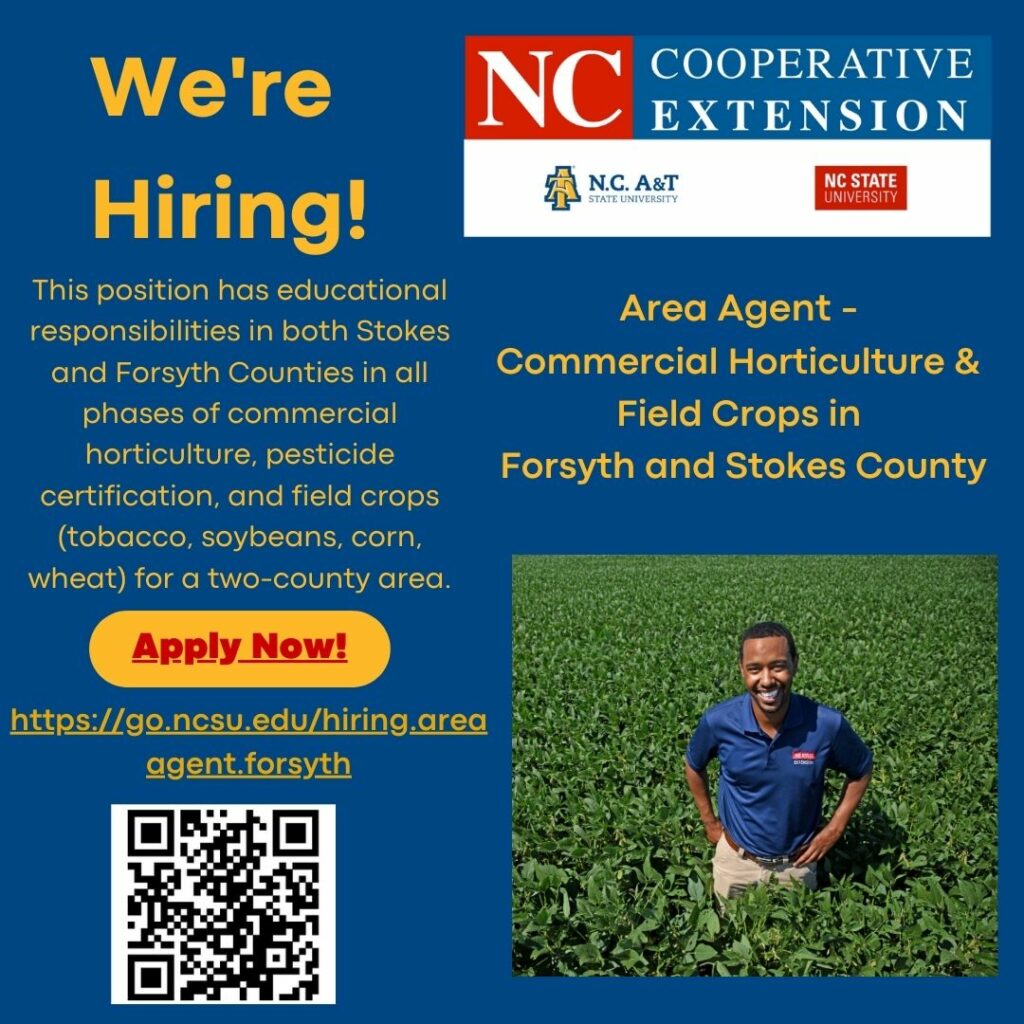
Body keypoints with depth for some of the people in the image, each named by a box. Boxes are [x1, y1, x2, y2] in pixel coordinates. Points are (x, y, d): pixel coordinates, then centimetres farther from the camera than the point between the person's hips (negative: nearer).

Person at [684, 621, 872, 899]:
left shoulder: (827, 724, -25)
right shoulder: (718, 722, -23)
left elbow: (861, 770, -2)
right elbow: (694, 765, 1)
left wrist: (835, 829, -6)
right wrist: (709, 823, 4)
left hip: (798, 865, 0)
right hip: (735, 861, 0)